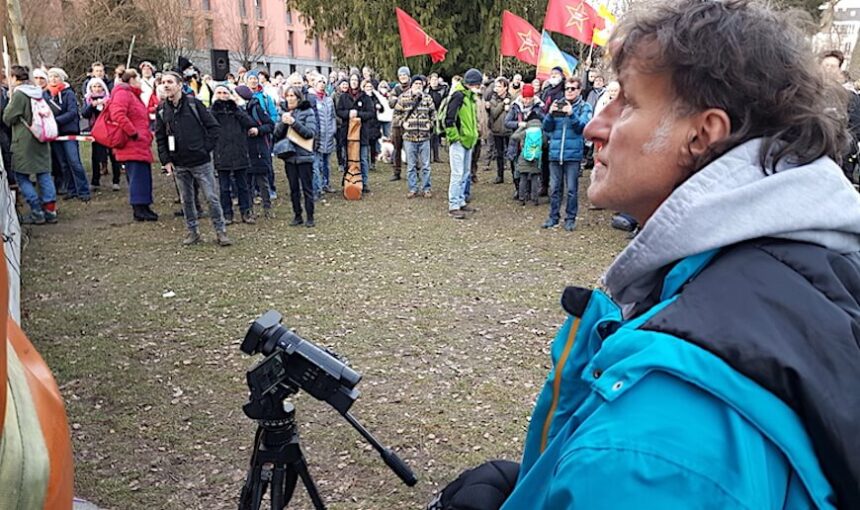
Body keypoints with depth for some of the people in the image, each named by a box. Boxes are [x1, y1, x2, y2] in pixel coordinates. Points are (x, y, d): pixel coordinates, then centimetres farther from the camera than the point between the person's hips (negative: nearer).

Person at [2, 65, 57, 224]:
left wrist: (10, 102, 5)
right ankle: (50, 210, 6)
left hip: (24, 142, -7)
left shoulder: (19, 94, -13)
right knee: (44, 174, 8)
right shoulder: (38, 92, 7)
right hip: (41, 140, 7)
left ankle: (37, 212, -1)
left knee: (21, 176, 2)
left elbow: (8, 118, -9)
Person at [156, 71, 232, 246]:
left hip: (201, 161, -4)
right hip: (179, 164, 4)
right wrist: (165, 160, 3)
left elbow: (214, 127, -4)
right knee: (186, 199, 11)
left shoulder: (193, 103, -5)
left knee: (211, 197, -1)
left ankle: (220, 231, 9)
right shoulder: (162, 109, 6)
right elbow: (160, 138, 11)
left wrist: (206, 148, -7)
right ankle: (192, 231, 24)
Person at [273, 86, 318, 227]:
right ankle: (297, 216, 18)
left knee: (307, 188, 0)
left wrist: (293, 122, -19)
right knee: (294, 188, 9)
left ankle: (310, 217, 8)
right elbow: (277, 134, 8)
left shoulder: (307, 112, -3)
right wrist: (283, 123, -11)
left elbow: (311, 132, -14)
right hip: (289, 156, 5)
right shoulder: (285, 113, 12)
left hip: (304, 156, -5)